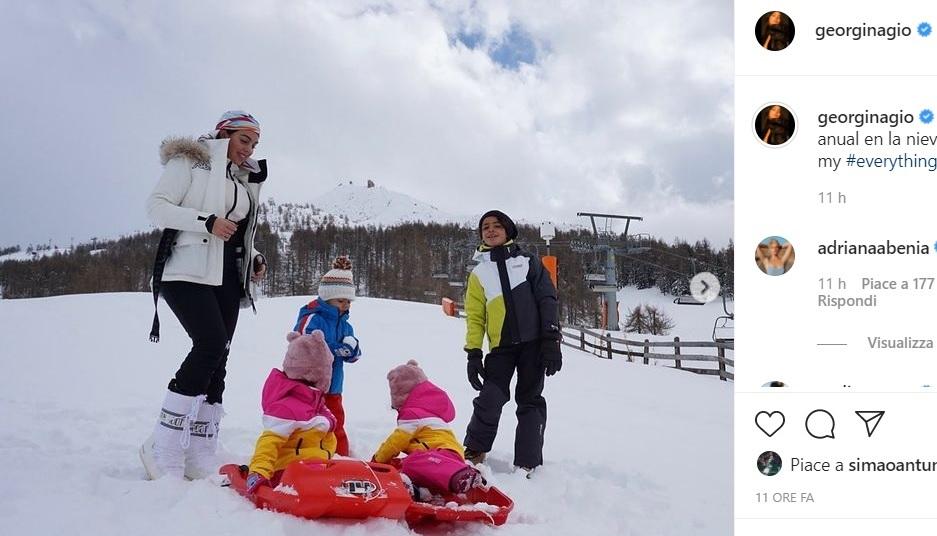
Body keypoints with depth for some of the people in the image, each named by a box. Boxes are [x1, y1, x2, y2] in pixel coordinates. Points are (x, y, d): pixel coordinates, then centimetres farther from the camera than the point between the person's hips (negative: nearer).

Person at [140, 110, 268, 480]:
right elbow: (156, 205, -8)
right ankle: (164, 451, -15)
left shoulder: (245, 179, 22)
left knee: (216, 359, 1)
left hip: (227, 279, 7)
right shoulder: (190, 161, 2)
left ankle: (199, 462, 5)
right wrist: (207, 222, -19)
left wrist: (254, 258, 9)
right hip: (188, 271, -7)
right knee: (210, 345, -24)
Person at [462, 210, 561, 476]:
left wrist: (552, 341, -8)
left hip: (533, 342, 0)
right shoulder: (479, 273, 14)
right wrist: (473, 353, -1)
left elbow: (547, 302, 2)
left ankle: (527, 464, 9)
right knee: (490, 400, -12)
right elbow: (475, 317, 10)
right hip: (501, 347, 0)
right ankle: (474, 453, 8)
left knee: (530, 402, 2)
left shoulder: (528, 262, 10)